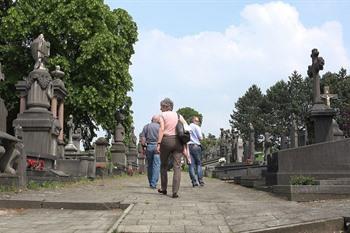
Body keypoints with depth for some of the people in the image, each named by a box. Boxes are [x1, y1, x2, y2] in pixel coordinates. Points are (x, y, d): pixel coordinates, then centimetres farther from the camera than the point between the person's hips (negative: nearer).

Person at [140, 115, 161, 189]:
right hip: (157, 147, -3)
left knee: (149, 165, 11)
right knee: (156, 165, -4)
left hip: (148, 146, 3)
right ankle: (153, 183, -11)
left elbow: (143, 138, 3)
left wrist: (143, 147, 5)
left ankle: (151, 183, 16)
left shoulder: (146, 126, 10)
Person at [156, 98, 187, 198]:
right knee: (177, 167, -1)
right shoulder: (178, 115, 14)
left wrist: (158, 143, -14)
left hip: (166, 140, -2)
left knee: (164, 165, 14)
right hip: (178, 141, 3)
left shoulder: (162, 115, 2)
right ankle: (175, 192, -9)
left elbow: (161, 129, -10)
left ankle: (164, 189, 24)